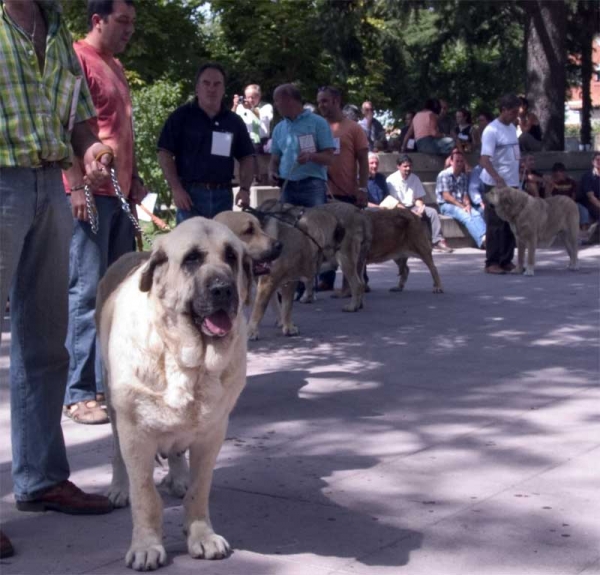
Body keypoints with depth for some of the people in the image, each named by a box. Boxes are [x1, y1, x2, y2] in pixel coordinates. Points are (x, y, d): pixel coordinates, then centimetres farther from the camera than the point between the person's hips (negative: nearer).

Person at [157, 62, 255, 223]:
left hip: (223, 195, 4)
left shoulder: (234, 121, 11)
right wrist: (176, 188, -11)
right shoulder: (181, 116, 1)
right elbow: (165, 153, -2)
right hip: (191, 193, -3)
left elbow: (246, 157, 14)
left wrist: (245, 189, -1)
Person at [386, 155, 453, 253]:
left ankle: (437, 241, -17)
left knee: (432, 212, -16)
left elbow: (418, 198, 9)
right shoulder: (391, 180, -10)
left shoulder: (415, 178, 7)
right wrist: (410, 212, -23)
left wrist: (420, 208, -14)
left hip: (412, 207, 6)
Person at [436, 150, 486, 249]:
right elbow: (446, 196, -9)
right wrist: (461, 206, -14)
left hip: (461, 205, 5)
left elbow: (465, 194, 10)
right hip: (446, 205, -5)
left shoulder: (464, 177, 15)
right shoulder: (444, 175, -3)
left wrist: (467, 205, -12)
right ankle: (482, 240, -49)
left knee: (476, 214, -27)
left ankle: (486, 236, -48)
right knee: (466, 216, -33)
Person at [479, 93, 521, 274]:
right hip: (495, 185, -8)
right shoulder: (491, 130, -13)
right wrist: (497, 178, -35)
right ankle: (492, 263, 3)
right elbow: (484, 160, -22)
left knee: (511, 224, 9)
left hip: (512, 183, 8)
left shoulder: (512, 128, 13)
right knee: (496, 224, -4)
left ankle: (506, 260, 17)